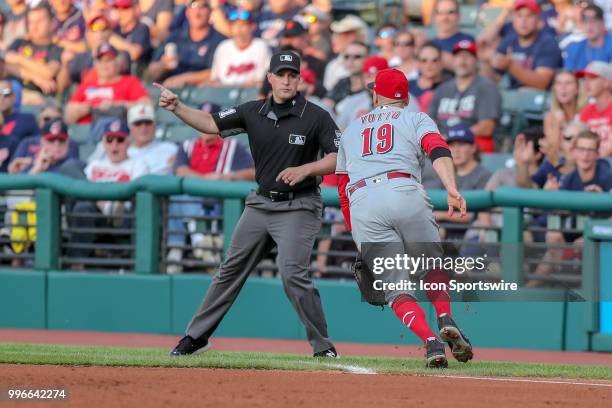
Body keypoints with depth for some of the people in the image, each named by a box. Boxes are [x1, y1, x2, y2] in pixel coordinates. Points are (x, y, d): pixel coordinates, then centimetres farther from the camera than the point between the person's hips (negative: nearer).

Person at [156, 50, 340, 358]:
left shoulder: (316, 117, -10)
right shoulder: (253, 112, 3)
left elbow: (340, 159, -12)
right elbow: (211, 124, 3)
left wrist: (305, 169, -26)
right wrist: (176, 107, -11)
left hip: (298, 208, -5)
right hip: (261, 203, 5)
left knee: (292, 272, -20)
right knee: (230, 270, 10)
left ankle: (322, 345, -9)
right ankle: (197, 335, 21)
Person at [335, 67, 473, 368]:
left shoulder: (351, 129, 32)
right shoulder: (416, 119, 22)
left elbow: (342, 188, 28)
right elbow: (438, 150, 0)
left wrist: (357, 236, 31)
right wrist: (452, 189, -15)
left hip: (360, 204, 1)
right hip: (404, 193, -1)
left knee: (395, 285, 1)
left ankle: (431, 341, -19)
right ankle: (445, 320, -3)